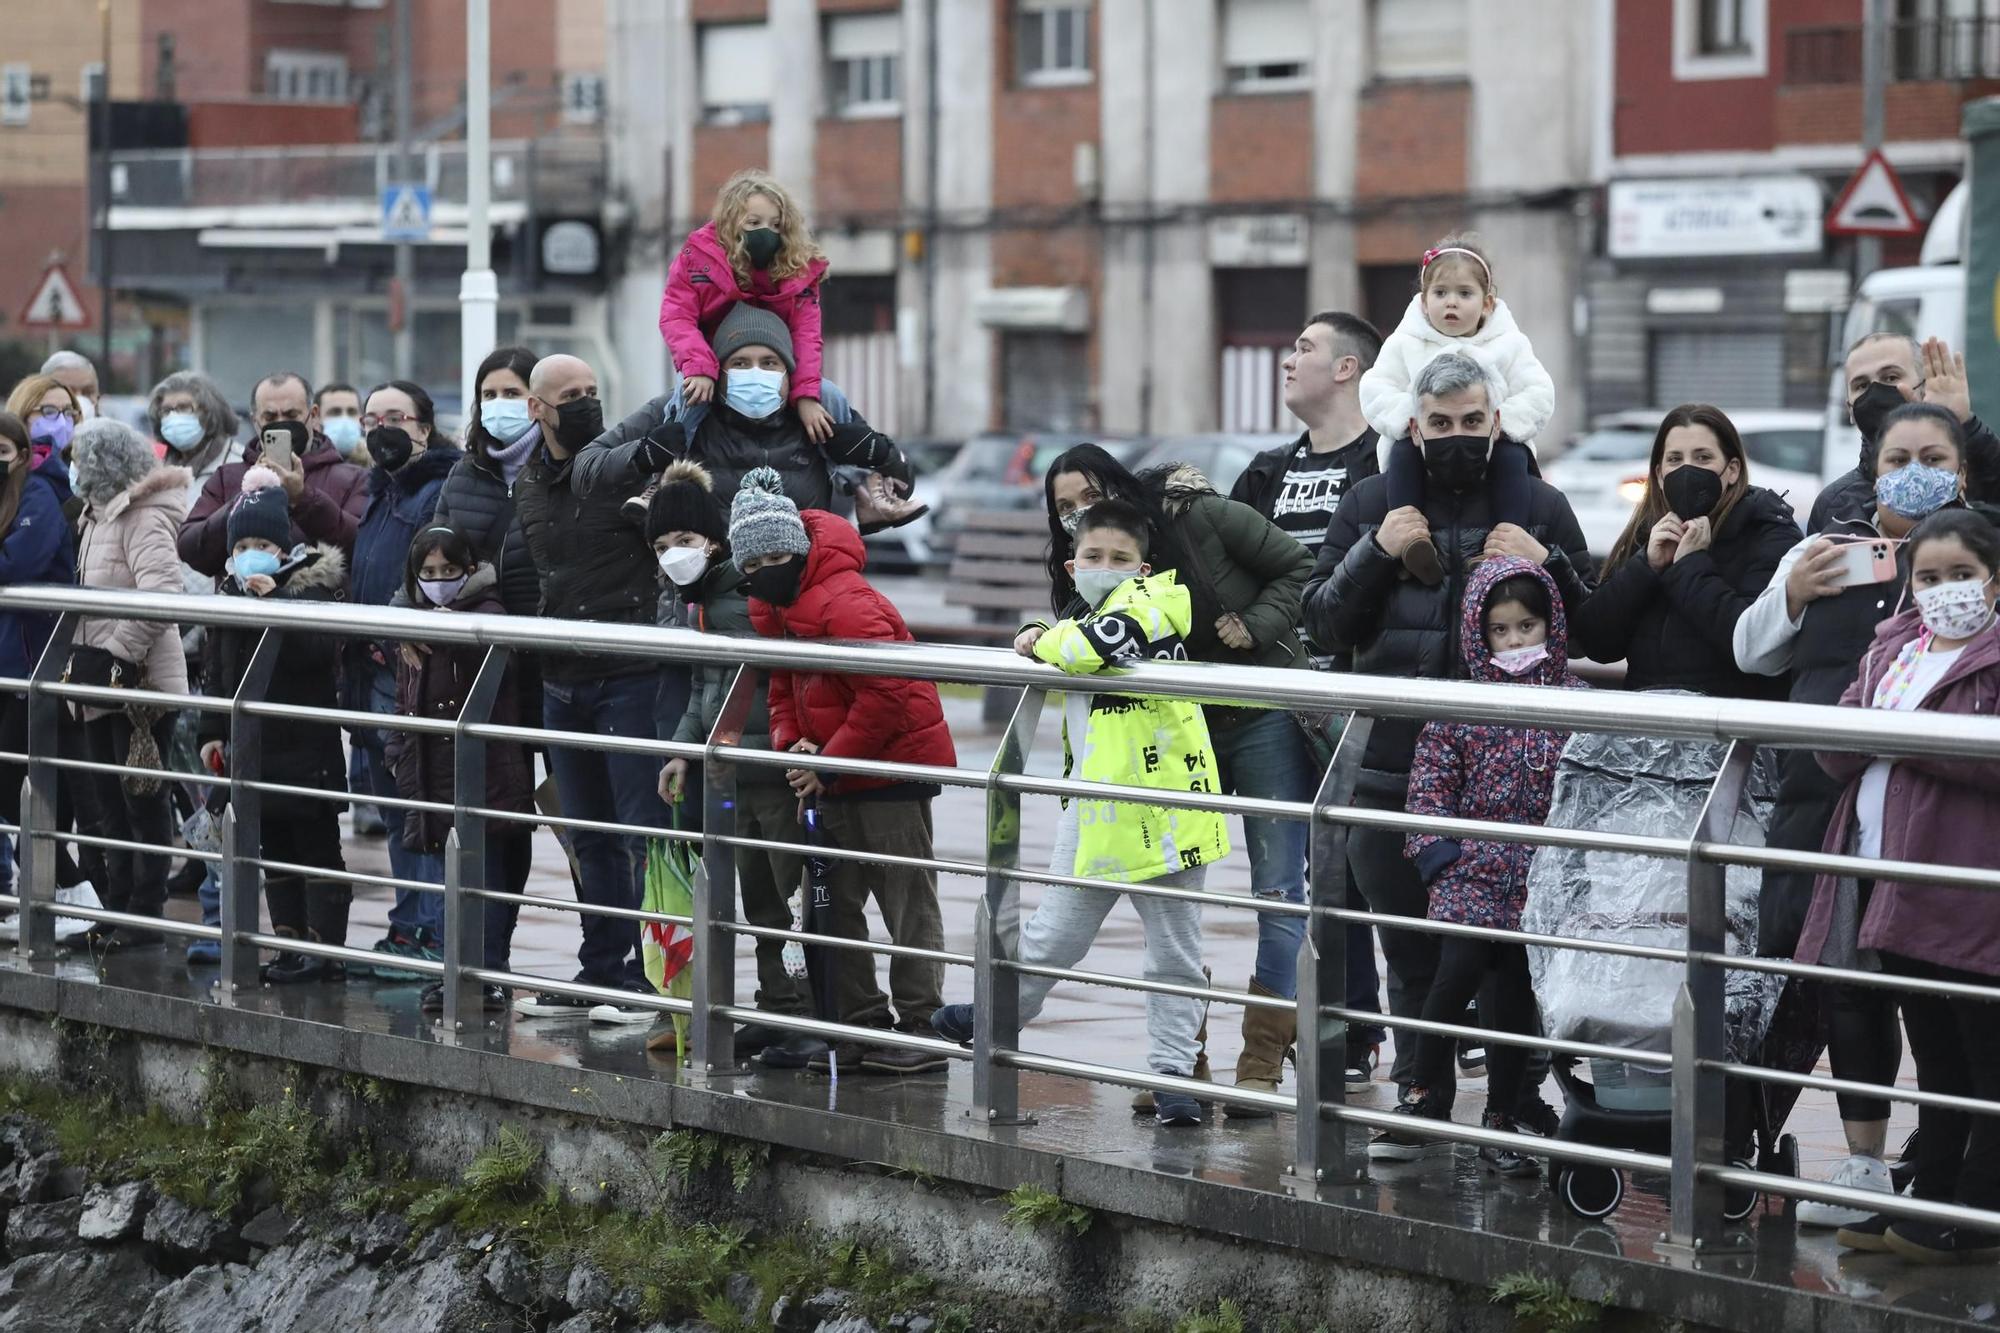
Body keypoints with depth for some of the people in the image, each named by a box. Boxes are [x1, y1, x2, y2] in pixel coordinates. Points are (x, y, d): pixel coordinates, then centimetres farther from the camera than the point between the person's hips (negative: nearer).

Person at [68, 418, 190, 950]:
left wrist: (121, 652, -24)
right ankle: (117, 905, 23)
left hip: (139, 683, -9)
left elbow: (160, 597, -28)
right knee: (110, 802, 14)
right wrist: (84, 656, 9)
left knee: (143, 799, 0)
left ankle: (145, 914, 7)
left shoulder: (145, 518, -16)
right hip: (103, 679, 9)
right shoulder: (99, 514, 13)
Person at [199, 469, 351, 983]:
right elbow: (215, 668, 17)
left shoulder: (311, 587, -8)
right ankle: (291, 946, 16)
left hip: (305, 744, -7)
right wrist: (213, 731, 14)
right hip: (253, 743, 7)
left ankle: (326, 949, -2)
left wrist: (276, 601, -28)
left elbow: (320, 651, -24)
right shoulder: (231, 593, 11)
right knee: (273, 850, 11)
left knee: (317, 846, -3)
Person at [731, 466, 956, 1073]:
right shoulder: (774, 608, 7)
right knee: (835, 902, 9)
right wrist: (792, 744, -6)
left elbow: (887, 696, -25)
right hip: (835, 775, 9)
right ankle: (861, 1023, 16)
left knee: (908, 902, -3)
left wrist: (828, 763, -20)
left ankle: (921, 1029, 2)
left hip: (895, 765, -9)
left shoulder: (845, 605, -23)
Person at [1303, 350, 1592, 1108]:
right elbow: (1324, 626, 8)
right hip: (1397, 770, 2)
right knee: (1412, 955, 8)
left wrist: (1547, 565, -9)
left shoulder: (1541, 509, 8)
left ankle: (1522, 1107, 4)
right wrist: (1374, 554, -6)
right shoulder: (1371, 506, 10)